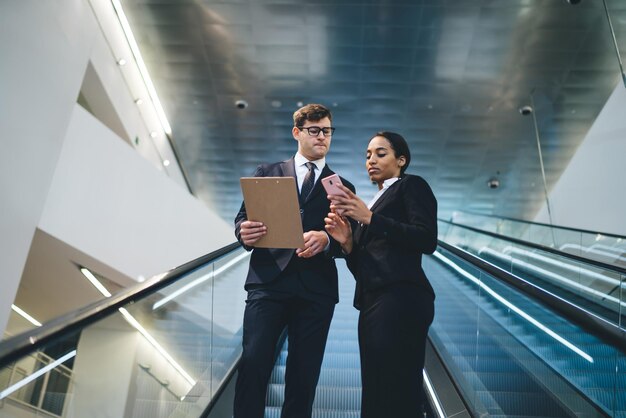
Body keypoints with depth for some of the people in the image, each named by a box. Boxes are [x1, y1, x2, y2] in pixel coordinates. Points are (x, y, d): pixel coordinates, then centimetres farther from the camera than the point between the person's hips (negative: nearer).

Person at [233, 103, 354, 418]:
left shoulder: (342, 187, 14)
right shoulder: (267, 173, 14)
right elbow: (242, 218, 8)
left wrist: (326, 239, -17)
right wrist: (245, 232, -16)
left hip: (316, 289, 1)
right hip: (268, 282, -1)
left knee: (304, 375, 6)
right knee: (253, 366, -9)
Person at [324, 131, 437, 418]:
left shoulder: (412, 186, 7)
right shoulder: (369, 203, 26)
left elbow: (427, 240, -10)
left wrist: (369, 218, -14)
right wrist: (347, 242, 1)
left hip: (400, 300, -7)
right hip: (371, 303, 7)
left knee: (396, 394, -12)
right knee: (374, 392, 6)